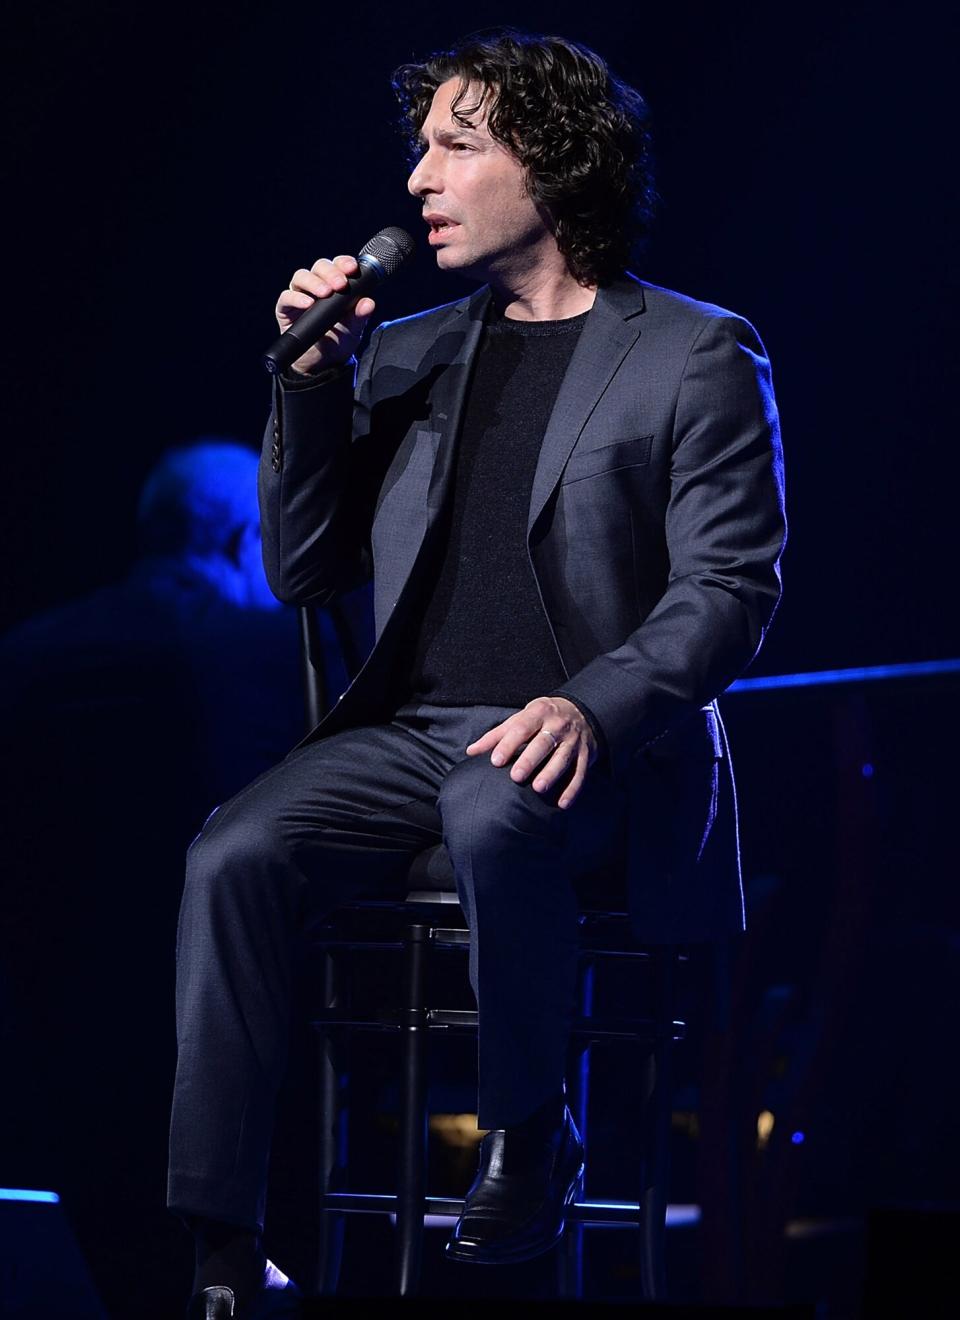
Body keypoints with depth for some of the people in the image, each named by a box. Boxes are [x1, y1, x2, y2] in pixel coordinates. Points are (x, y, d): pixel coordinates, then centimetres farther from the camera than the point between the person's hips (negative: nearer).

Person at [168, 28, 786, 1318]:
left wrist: (593, 706, -24)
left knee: (492, 815, -39)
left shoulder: (699, 356, 3)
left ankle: (529, 1131, -14)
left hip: (590, 752, -5)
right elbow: (303, 569, 18)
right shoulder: (411, 352, 19)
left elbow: (731, 586, -7)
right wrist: (314, 381, 4)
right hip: (411, 730, 5)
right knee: (234, 857, -24)